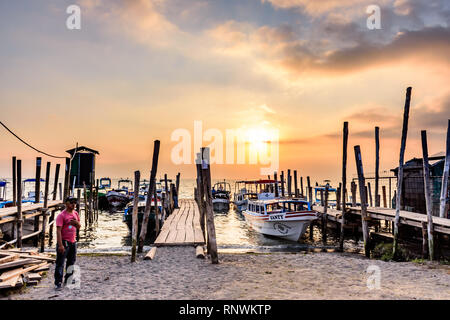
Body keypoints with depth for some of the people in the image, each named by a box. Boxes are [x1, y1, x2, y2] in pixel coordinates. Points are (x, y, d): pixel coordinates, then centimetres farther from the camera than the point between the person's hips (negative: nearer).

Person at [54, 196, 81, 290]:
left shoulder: (75, 213, 9)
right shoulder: (61, 215, -13)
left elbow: (79, 227, 18)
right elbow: (58, 230, -17)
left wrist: (76, 223, -7)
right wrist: (60, 245, -23)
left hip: (73, 242, 8)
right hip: (64, 242, -7)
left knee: (71, 262, 17)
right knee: (60, 263, -4)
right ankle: (58, 283, 1)